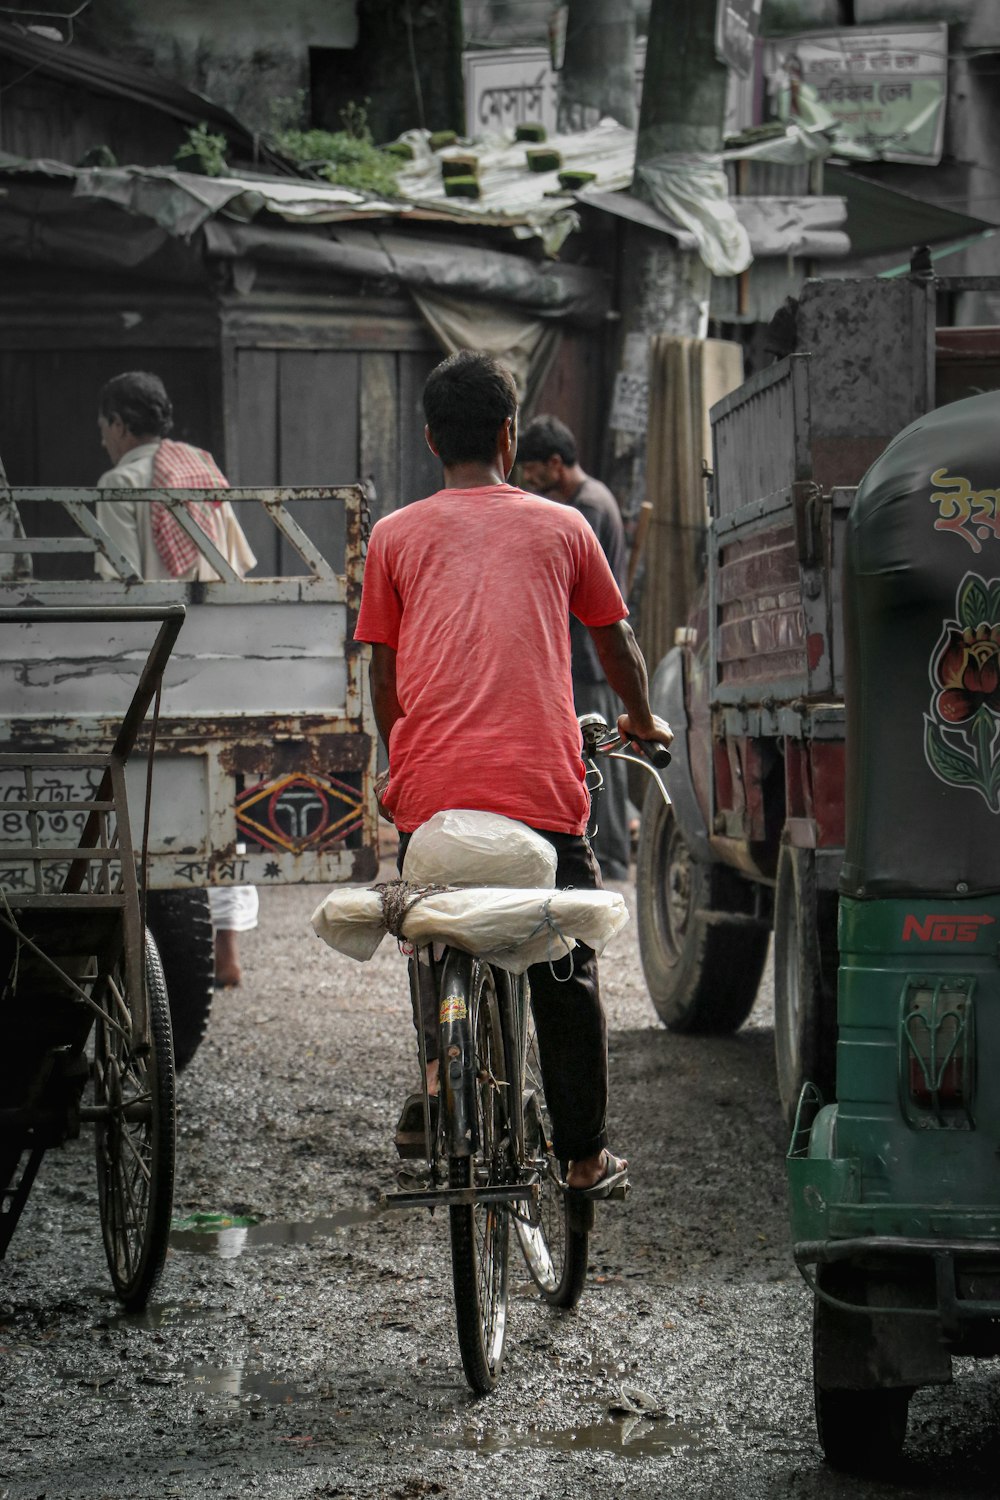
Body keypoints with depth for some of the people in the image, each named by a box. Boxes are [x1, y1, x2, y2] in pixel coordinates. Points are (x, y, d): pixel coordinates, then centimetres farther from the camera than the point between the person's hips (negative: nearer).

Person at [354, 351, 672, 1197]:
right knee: (566, 976, 10)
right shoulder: (562, 527, 13)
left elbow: (383, 673, 15)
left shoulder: (394, 536, 12)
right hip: (542, 791, 0)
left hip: (431, 791, 0)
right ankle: (586, 1157, 15)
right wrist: (643, 723, 44)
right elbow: (615, 639, 25)